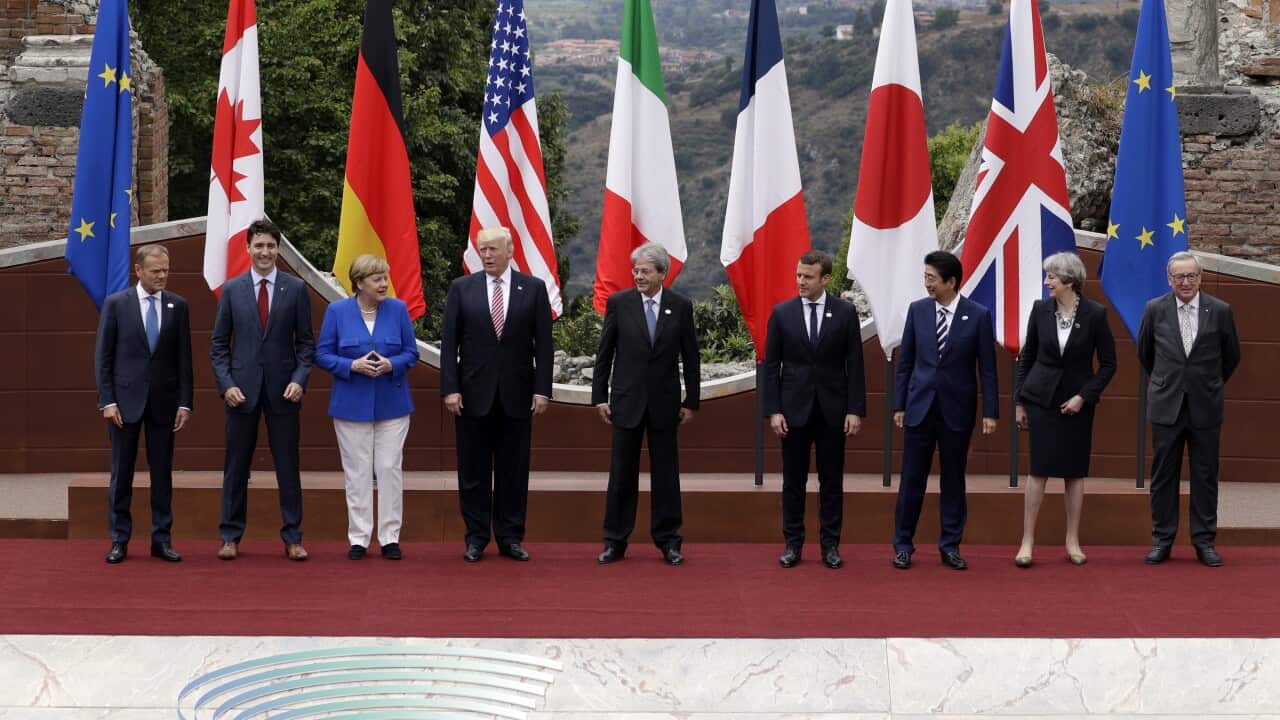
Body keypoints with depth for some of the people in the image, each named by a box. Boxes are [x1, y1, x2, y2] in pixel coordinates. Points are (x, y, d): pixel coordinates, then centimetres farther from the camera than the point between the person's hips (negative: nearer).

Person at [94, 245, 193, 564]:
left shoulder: (177, 306, 5)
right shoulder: (116, 304, -1)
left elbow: (184, 358, 5)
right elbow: (102, 356, 0)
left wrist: (185, 403, -1)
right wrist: (107, 400, -8)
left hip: (163, 401, 2)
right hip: (125, 399, -2)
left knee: (162, 474, 5)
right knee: (121, 474, 3)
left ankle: (162, 539, 11)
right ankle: (119, 540, 9)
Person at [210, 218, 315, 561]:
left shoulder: (296, 288, 2)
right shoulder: (232, 289, 4)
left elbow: (306, 341, 4)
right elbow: (219, 343, 6)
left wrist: (299, 379, -9)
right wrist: (226, 384, -5)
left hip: (283, 390, -1)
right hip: (242, 389, 1)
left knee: (288, 466, 3)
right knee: (236, 466, 6)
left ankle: (293, 538, 10)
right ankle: (230, 536, 14)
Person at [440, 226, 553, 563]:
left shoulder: (533, 288, 3)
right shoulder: (461, 288, 3)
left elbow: (543, 343, 2)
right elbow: (449, 343, 1)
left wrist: (542, 390, -5)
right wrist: (450, 389, -7)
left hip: (516, 395, 0)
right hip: (474, 393, 0)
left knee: (514, 470, 5)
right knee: (473, 471, 4)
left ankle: (511, 537, 12)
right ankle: (476, 538, 12)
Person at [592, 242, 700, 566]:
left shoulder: (681, 306, 0)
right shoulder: (618, 303, -2)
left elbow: (690, 357, 4)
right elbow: (604, 353, 2)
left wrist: (691, 402, 3)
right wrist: (599, 396, -1)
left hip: (664, 402, 0)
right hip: (627, 400, 0)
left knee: (665, 473, 5)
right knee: (622, 473, 4)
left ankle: (668, 540, 13)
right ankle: (615, 541, 11)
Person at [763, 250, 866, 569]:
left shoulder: (845, 312, 0)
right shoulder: (781, 313, 1)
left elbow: (855, 364, 0)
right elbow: (771, 365, 2)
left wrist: (856, 410, -5)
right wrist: (773, 410, -5)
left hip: (832, 409, 0)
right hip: (794, 408, 0)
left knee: (832, 480, 4)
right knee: (793, 480, 5)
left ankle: (830, 545, 11)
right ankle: (793, 544, 12)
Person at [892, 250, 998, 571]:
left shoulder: (978, 315, -5)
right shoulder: (918, 310, 2)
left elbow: (987, 368, -2)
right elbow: (905, 361, 7)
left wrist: (990, 412, -5)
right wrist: (899, 405, 5)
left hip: (957, 410, -1)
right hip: (920, 407, 1)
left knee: (953, 480, 6)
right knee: (912, 478, 3)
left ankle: (950, 547, 15)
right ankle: (903, 545, 11)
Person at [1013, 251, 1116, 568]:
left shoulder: (1095, 314, -8)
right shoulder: (1040, 309, -2)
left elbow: (1108, 364, -1)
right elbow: (1027, 357, 6)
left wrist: (1083, 396, -9)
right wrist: (1019, 402, 5)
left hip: (1077, 402, 0)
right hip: (1042, 398, 0)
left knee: (1075, 472, 6)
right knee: (1039, 470, -4)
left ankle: (1073, 542, 14)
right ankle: (1027, 541, -1)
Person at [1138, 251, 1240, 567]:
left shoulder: (1220, 311, -3)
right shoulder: (1155, 310, -1)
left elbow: (1231, 357, 11)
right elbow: (1144, 353, 15)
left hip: (1205, 407, 0)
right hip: (1166, 406, 0)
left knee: (1205, 476, 5)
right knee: (1163, 475, 4)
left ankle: (1204, 541, 12)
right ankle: (1162, 540, 12)